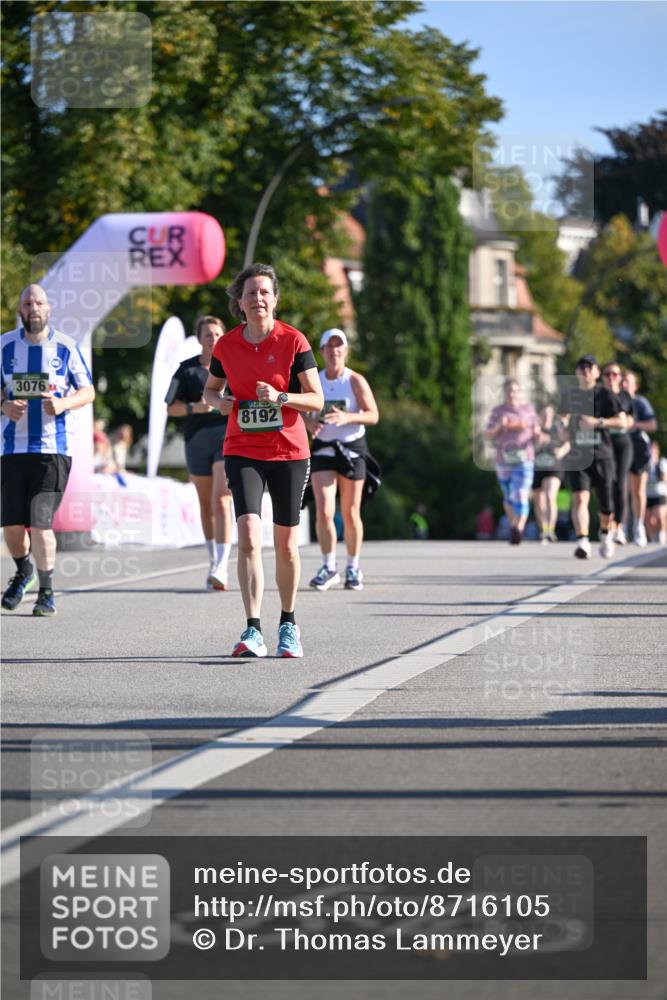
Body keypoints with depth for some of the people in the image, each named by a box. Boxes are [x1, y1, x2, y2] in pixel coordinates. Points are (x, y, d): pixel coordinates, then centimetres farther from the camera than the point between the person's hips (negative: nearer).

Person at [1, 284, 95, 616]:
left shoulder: (65, 347, 1)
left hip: (53, 448, -2)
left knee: (40, 523, -10)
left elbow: (88, 391, 5)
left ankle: (47, 592, 7)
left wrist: (63, 403, -15)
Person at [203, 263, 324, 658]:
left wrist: (281, 397, -20)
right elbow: (211, 389, 19)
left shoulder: (293, 341, -5)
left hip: (289, 452, -1)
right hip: (243, 451, 1)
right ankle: (253, 631, -19)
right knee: (249, 536, -16)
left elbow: (317, 399, -4)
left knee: (286, 544, 7)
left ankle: (288, 624, 27)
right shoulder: (226, 345, 2)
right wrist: (220, 401, -4)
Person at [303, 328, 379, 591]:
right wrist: (309, 422, -12)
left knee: (350, 514, 5)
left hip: (352, 448, -1)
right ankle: (329, 568, 0)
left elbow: (373, 415, -9)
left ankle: (353, 568, 19)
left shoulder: (356, 381, -5)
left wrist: (347, 417, -26)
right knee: (323, 512, -11)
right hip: (322, 448, 1)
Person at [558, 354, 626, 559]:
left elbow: (622, 421, -8)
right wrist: (564, 428, 8)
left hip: (602, 455, -1)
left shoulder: (605, 394, 0)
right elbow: (564, 418, 29)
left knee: (605, 505, 5)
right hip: (578, 456, 1)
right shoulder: (568, 395, 10)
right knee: (580, 498, -19)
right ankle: (582, 542, -28)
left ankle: (606, 533, 36)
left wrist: (597, 422, -19)